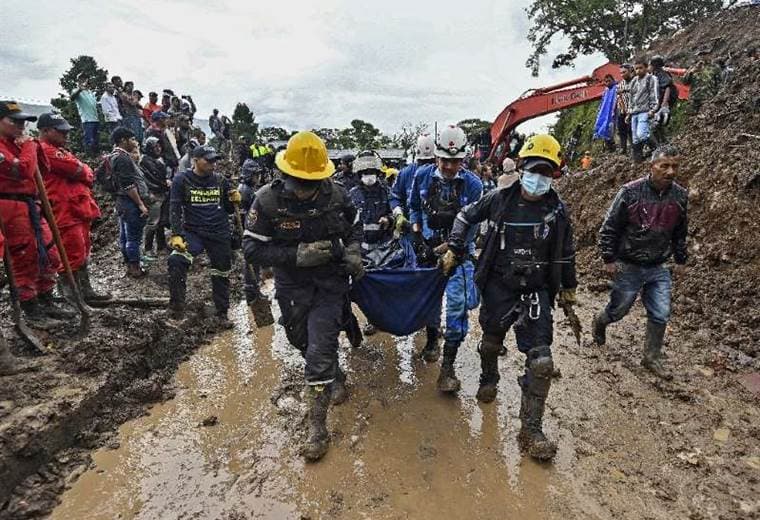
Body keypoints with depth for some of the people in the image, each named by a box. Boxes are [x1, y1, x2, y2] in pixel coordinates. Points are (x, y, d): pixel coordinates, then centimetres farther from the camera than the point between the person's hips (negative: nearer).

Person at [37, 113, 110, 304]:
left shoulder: (59, 150, 23)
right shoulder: (46, 150, -11)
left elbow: (88, 175, 17)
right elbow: (80, 170, -16)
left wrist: (84, 173, -4)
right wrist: (87, 171, 4)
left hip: (77, 210, 11)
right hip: (65, 213, -11)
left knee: (82, 253, 15)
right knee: (73, 255, -9)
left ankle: (86, 291, 25)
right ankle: (72, 298, -2)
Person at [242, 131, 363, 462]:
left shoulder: (336, 196, -11)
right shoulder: (268, 200, -16)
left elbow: (353, 229, 9)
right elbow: (252, 249, -16)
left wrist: (353, 252, -11)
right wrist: (298, 254, -27)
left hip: (330, 283, -1)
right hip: (292, 286, 2)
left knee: (319, 353, -8)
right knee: (304, 343, 19)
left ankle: (318, 429, 7)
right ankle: (336, 379, 51)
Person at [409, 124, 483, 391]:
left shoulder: (472, 184, -11)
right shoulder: (423, 175, -3)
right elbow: (414, 206, 13)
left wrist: (449, 246, -15)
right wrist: (416, 229, 0)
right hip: (427, 247, 3)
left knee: (457, 305, -14)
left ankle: (447, 367, -6)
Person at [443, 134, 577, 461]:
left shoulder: (557, 210, -3)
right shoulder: (501, 198, -6)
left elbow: (566, 253, 9)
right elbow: (466, 216, 9)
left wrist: (568, 288, 16)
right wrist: (455, 250, 4)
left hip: (536, 292, 0)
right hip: (498, 286, 0)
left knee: (541, 362, -8)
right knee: (492, 342, 20)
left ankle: (531, 431, 5)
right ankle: (489, 379, 54)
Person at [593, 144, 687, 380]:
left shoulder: (680, 196, 0)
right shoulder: (631, 192, -16)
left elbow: (680, 232, 14)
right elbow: (609, 227, -11)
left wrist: (680, 259, 17)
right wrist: (608, 259, -11)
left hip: (659, 268, 4)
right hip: (629, 266, -4)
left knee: (661, 315, 5)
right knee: (619, 309, 10)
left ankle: (652, 358, 22)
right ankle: (599, 322, 44)